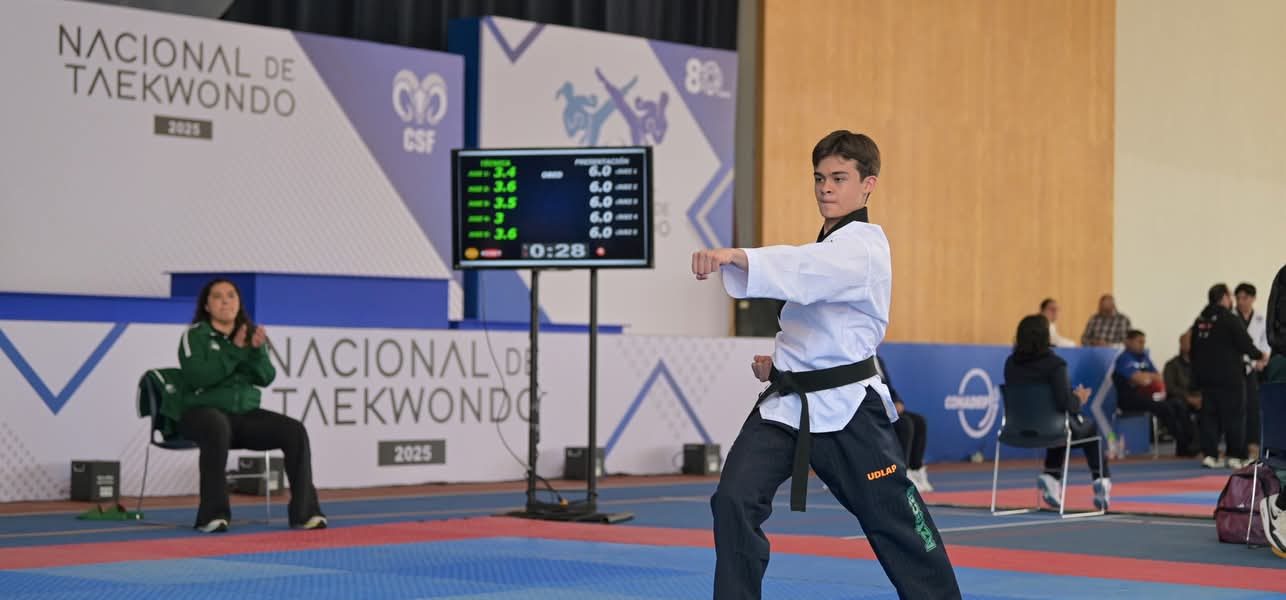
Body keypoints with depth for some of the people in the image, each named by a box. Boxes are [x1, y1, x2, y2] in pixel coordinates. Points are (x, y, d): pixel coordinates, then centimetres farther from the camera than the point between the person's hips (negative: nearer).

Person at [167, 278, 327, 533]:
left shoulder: (250, 334, 14)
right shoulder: (195, 335, 1)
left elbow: (266, 378, 3)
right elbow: (197, 376, -16)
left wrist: (257, 350, -16)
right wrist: (235, 350, -19)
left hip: (246, 413, 5)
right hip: (202, 411, -5)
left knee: (294, 431, -17)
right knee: (218, 427, -40)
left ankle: (305, 511, -13)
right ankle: (212, 514, -37)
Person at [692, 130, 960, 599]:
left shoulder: (863, 248, -13)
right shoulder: (827, 248, 16)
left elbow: (801, 271, -35)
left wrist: (735, 256, -52)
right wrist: (778, 362, 8)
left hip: (846, 407, -7)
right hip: (787, 402, 7)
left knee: (894, 521, 3)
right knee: (734, 502, -11)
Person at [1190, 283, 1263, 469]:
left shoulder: (1200, 321, 8)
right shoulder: (1229, 319, -11)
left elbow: (1194, 350, 13)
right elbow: (1245, 344, -11)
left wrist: (1197, 376, 20)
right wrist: (1258, 355, 10)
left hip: (1206, 376, 6)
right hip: (1229, 377, -6)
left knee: (1209, 415, 9)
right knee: (1234, 416, 2)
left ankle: (1209, 454, 5)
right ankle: (1236, 456, 2)